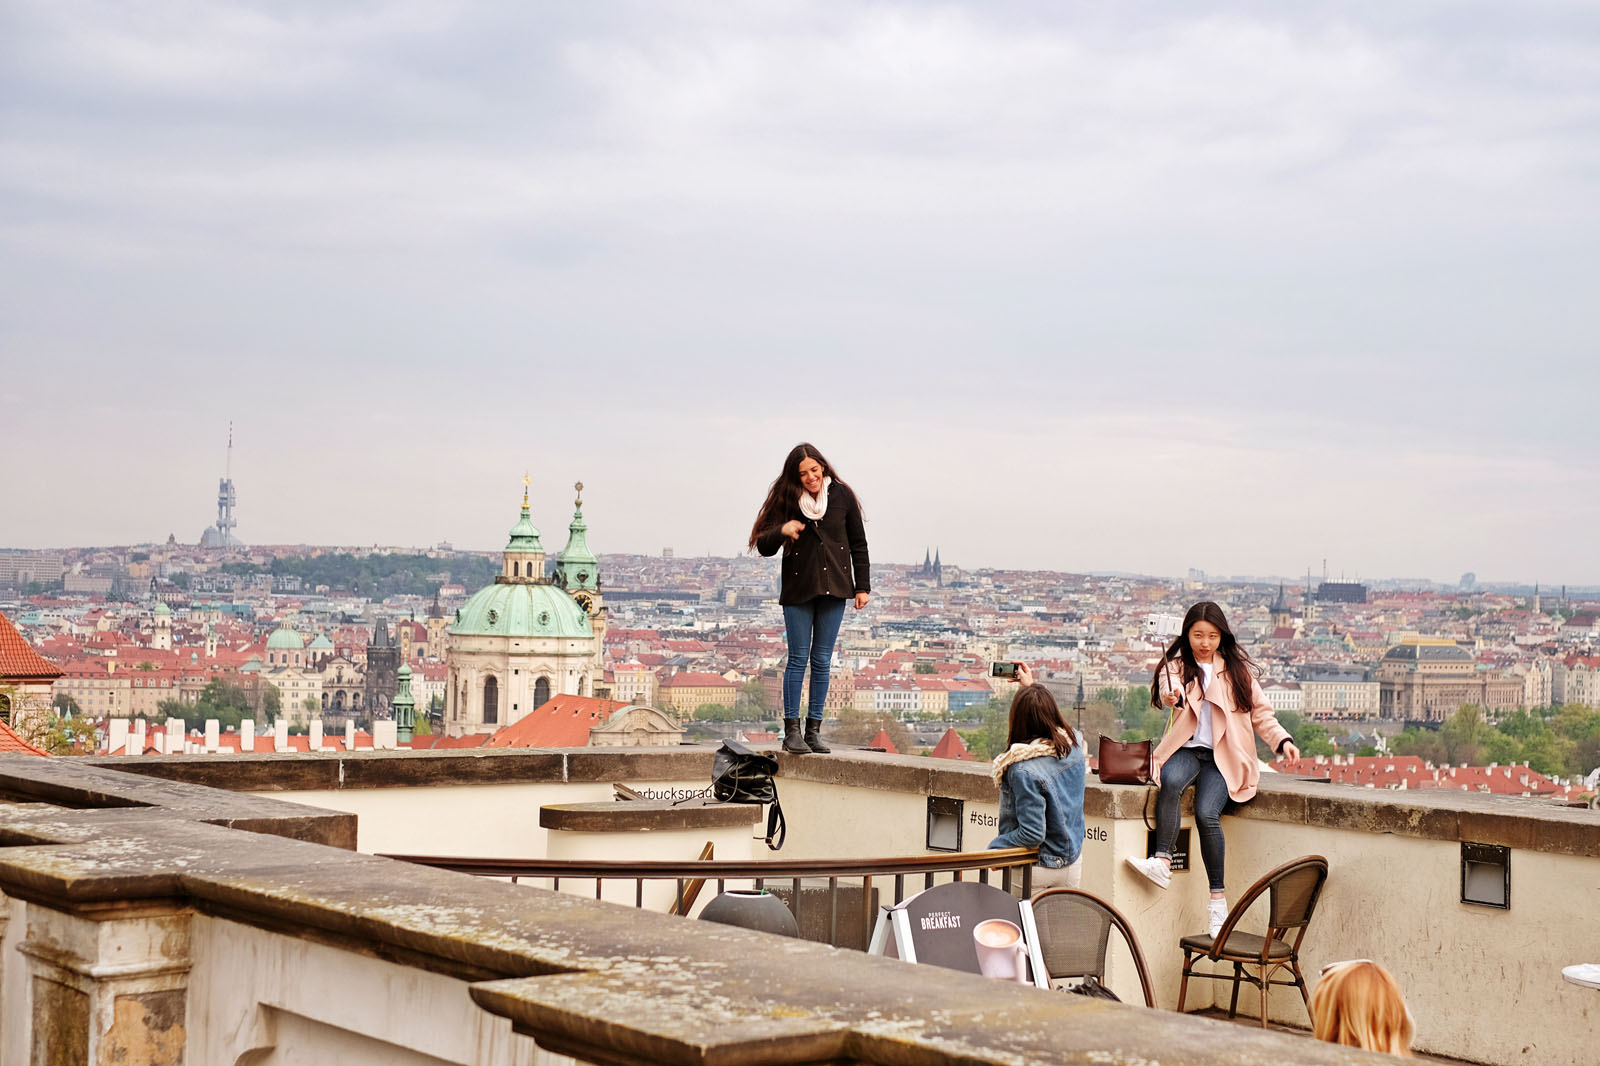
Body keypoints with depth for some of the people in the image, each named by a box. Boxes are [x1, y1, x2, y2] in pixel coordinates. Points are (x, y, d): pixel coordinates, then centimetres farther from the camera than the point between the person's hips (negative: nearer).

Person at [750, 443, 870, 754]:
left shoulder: (842, 496, 2)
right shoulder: (786, 500, -2)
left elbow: (858, 544, 9)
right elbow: (764, 547, -1)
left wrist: (862, 586, 5)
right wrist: (782, 531, -22)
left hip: (834, 588, 1)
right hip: (798, 589, -1)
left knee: (822, 661, 4)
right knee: (798, 658, -3)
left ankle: (814, 729, 8)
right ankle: (791, 731, -1)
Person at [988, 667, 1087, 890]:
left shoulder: (1024, 771, -28)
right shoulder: (1075, 744, -7)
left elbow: (1032, 834, -25)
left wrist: (994, 847, -11)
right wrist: (1031, 687, 27)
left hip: (1037, 869, -7)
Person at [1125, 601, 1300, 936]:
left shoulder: (1237, 669, 11)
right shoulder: (1176, 666, 7)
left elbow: (1261, 713, 15)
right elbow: (1167, 692, -17)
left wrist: (1282, 741, -2)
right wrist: (1172, 697, -42)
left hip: (1224, 756, -1)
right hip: (1187, 748, 1)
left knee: (1207, 812, -27)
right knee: (1171, 781, -36)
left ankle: (1218, 897, -20)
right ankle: (1163, 862, -39)